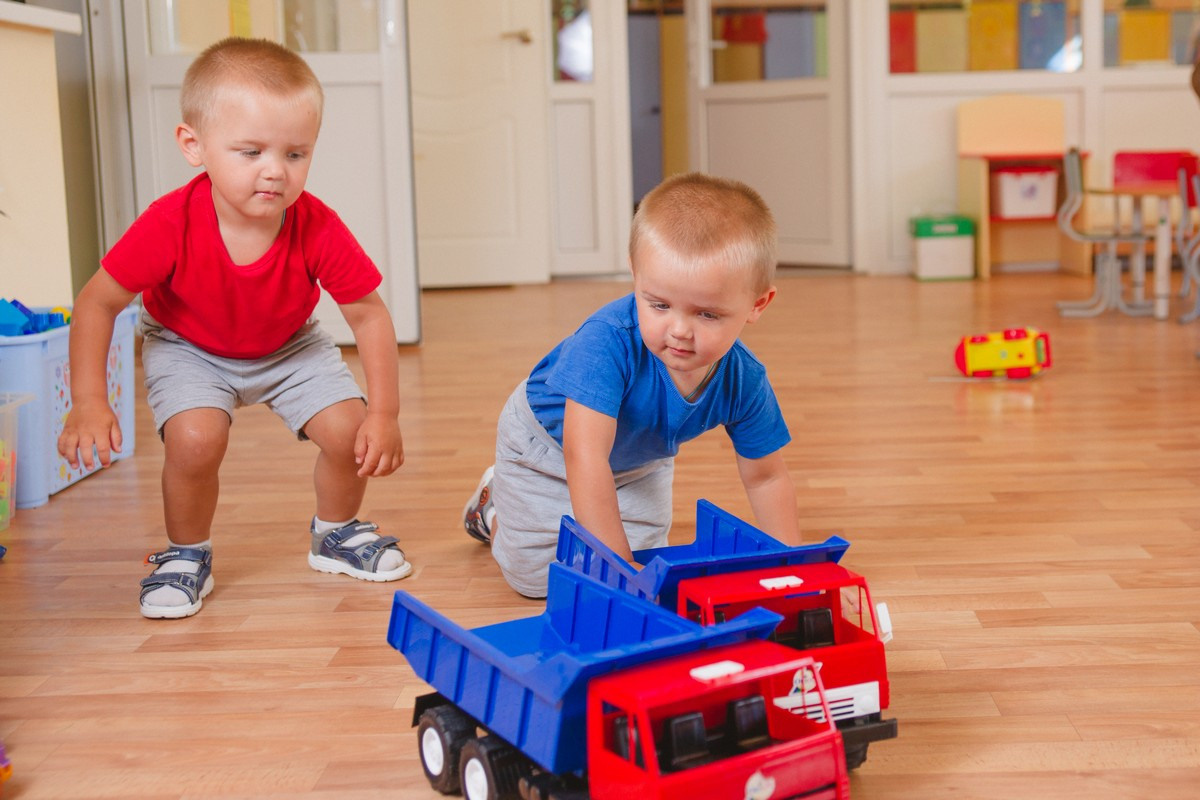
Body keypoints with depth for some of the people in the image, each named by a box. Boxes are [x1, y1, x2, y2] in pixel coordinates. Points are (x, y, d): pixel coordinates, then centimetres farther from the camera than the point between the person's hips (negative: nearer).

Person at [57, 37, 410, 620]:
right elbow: (97, 304, -23)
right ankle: (187, 556, 3)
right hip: (188, 348, -2)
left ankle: (336, 534, 19)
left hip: (290, 347, 2)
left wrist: (383, 413, -23)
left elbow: (368, 315, -20)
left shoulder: (318, 229, -31)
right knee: (195, 438, -27)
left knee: (348, 430, -14)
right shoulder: (170, 225, -35)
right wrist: (89, 404, -28)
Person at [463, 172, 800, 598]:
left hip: (640, 461, 4)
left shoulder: (745, 381, -29)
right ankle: (494, 500, 32)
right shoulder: (606, 342, -46)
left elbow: (766, 477, -13)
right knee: (534, 577, 2)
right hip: (547, 443, -4)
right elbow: (586, 457, -50)